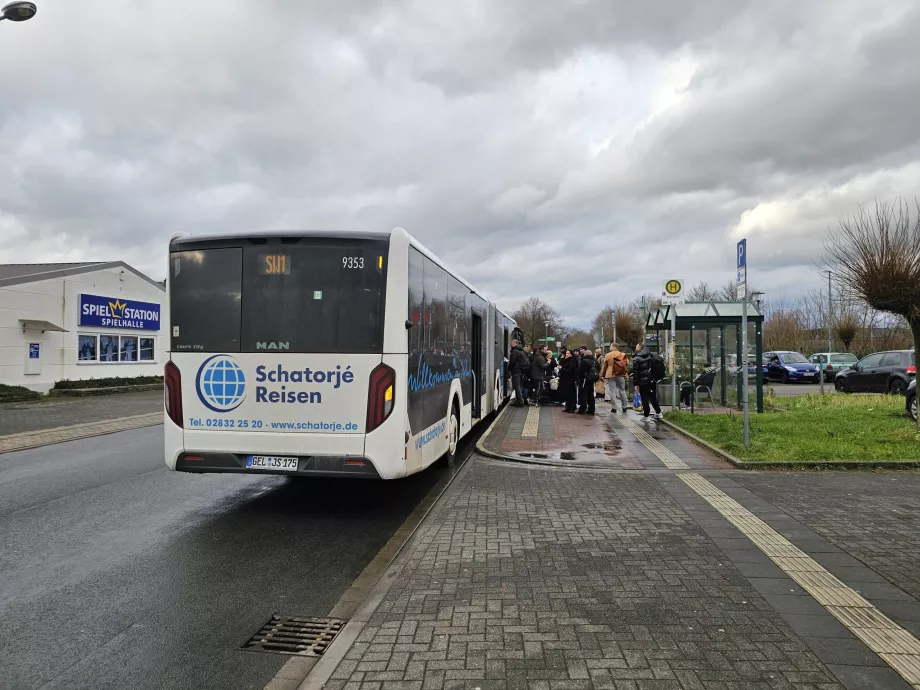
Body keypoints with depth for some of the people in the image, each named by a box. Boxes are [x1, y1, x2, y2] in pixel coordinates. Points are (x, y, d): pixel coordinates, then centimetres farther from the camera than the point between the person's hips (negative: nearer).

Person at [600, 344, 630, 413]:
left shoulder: (608, 355, -5)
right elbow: (627, 365, 7)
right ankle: (624, 407, 18)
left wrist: (602, 375, 7)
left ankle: (614, 408, -2)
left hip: (611, 376, -3)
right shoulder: (623, 355, 3)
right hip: (621, 375, 3)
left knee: (612, 392, 1)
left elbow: (604, 366, 0)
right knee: (622, 391, 13)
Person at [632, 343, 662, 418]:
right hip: (652, 380, 5)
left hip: (643, 382, -5)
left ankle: (646, 416, 4)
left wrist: (635, 384, -10)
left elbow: (635, 372, -11)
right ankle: (658, 412, 22)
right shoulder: (650, 356, 6)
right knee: (653, 397, 17)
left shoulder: (636, 359, -9)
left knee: (645, 399, 1)